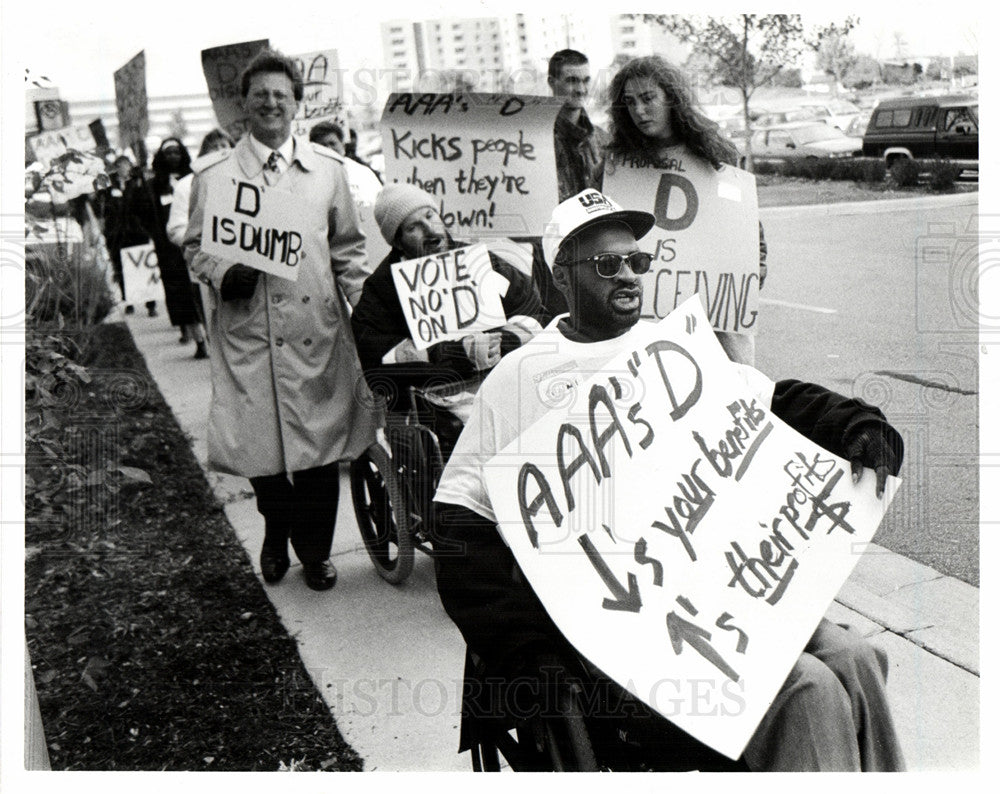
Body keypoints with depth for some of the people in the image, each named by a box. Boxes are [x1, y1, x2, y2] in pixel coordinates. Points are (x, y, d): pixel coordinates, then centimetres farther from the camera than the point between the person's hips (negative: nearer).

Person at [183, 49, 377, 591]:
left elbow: (348, 248, 16)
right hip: (248, 331, -1)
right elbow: (195, 246, 13)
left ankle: (315, 549, 22)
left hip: (318, 329, 1)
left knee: (320, 441, 2)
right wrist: (221, 275, -8)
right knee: (261, 442, 3)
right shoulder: (213, 174, 6)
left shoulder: (328, 169, 11)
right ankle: (276, 534, 31)